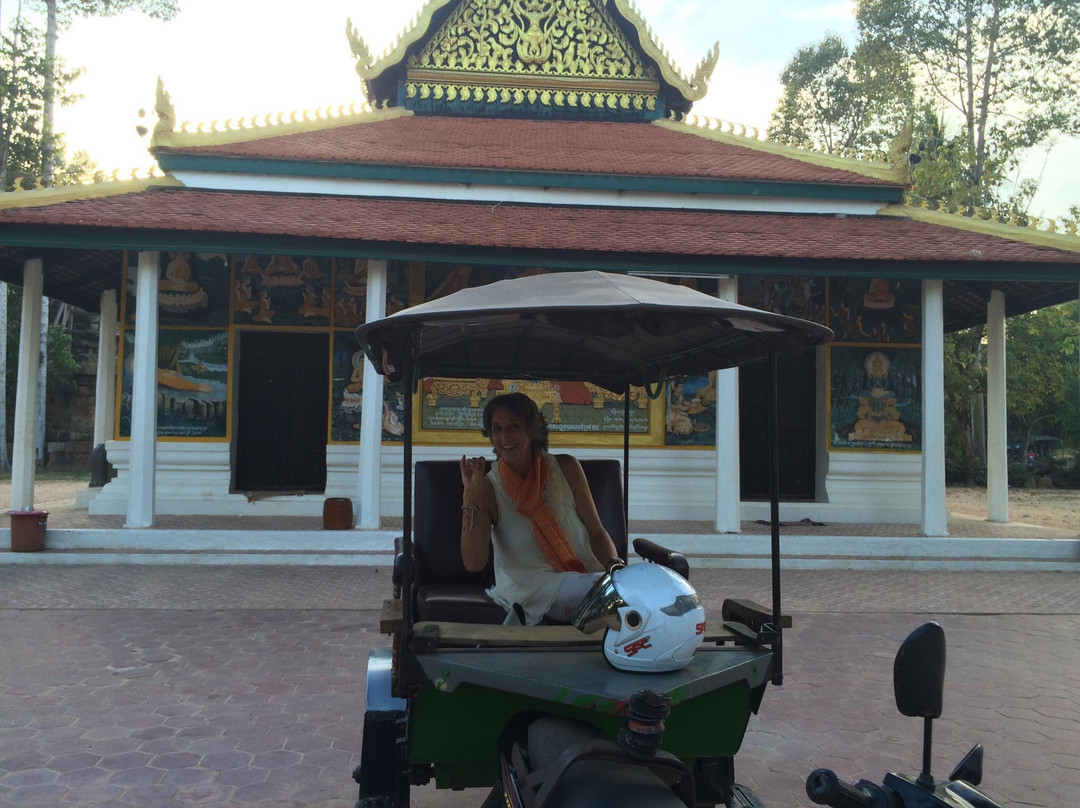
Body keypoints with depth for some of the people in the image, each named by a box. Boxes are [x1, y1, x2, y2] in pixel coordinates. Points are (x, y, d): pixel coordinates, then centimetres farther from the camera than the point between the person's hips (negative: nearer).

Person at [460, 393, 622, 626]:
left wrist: (614, 563, -13)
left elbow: (596, 531, 8)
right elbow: (474, 563, -13)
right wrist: (470, 496, -18)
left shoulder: (566, 468, 6)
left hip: (586, 577, 4)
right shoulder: (488, 488, -1)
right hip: (530, 593, -3)